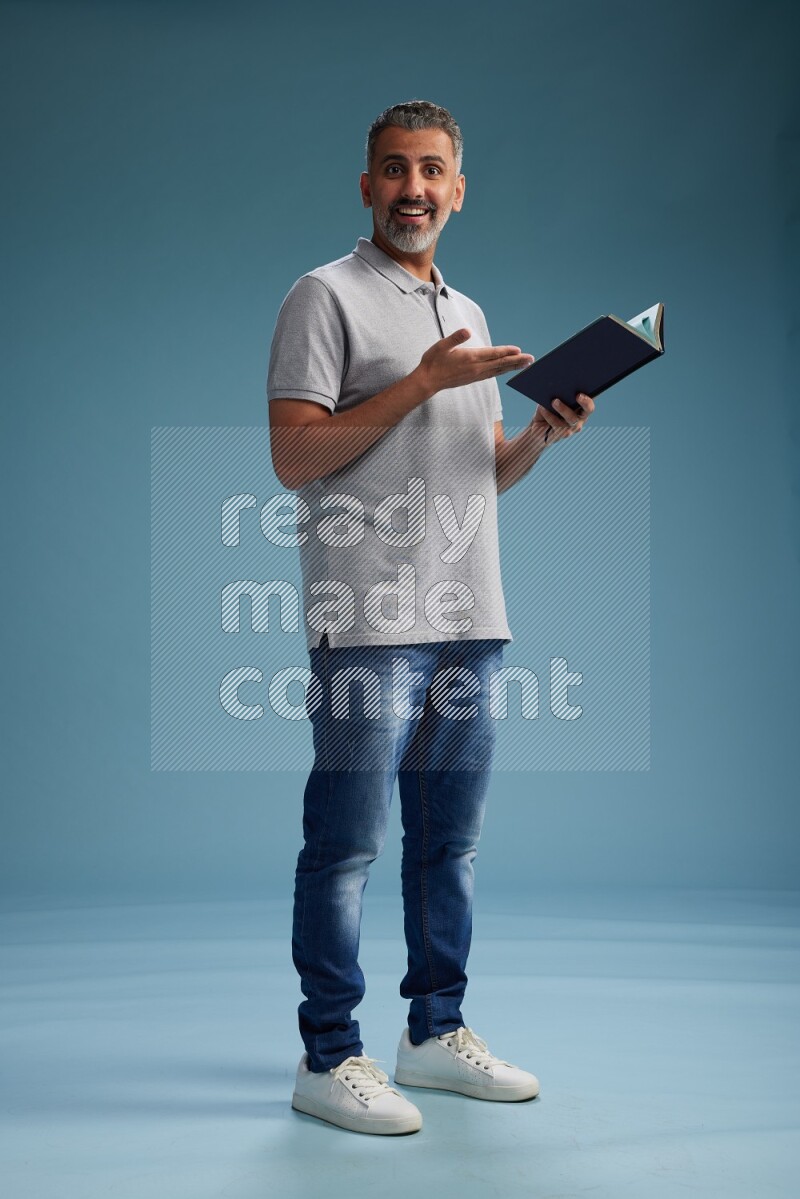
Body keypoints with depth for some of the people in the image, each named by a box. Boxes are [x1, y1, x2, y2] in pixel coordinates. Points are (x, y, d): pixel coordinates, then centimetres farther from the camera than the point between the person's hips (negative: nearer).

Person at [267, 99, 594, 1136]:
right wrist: (421, 384, -15)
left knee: (450, 840, 12)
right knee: (348, 844, -3)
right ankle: (329, 1058, 8)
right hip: (369, 623, -7)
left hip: (469, 621, 7)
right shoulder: (327, 296, -1)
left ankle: (436, 1032, 24)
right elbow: (293, 457, -12)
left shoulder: (469, 315, 21)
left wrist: (543, 434, 3)